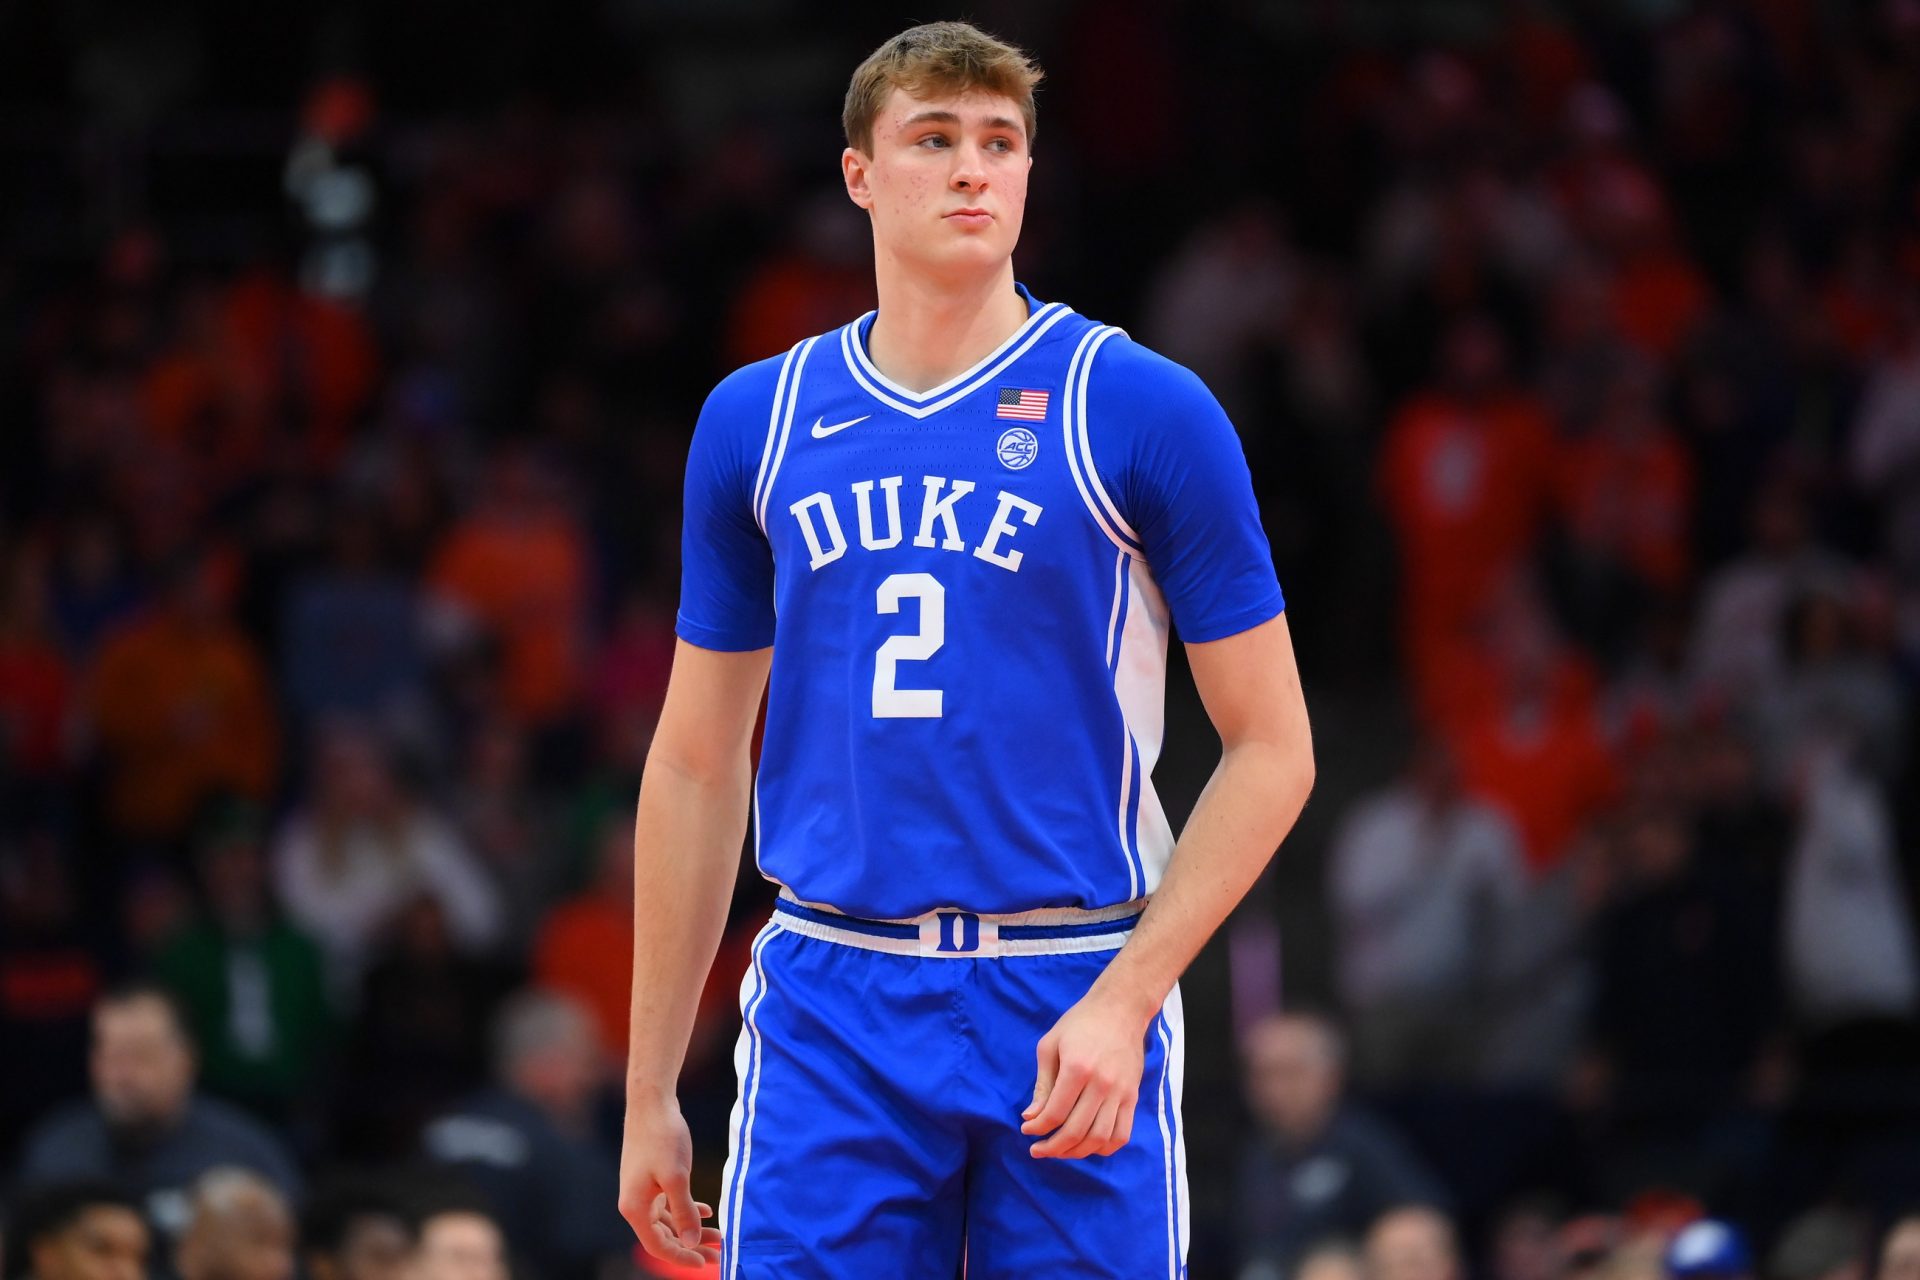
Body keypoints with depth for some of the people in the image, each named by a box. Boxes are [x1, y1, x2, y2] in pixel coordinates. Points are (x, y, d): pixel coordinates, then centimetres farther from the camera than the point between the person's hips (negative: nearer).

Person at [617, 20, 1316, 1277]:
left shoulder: (1145, 410, -2)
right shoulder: (756, 421, 8)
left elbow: (1272, 748, -1)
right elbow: (699, 762, 14)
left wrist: (1123, 1000, -14)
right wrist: (651, 1093, 11)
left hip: (1074, 999, -2)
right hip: (830, 1009, 2)